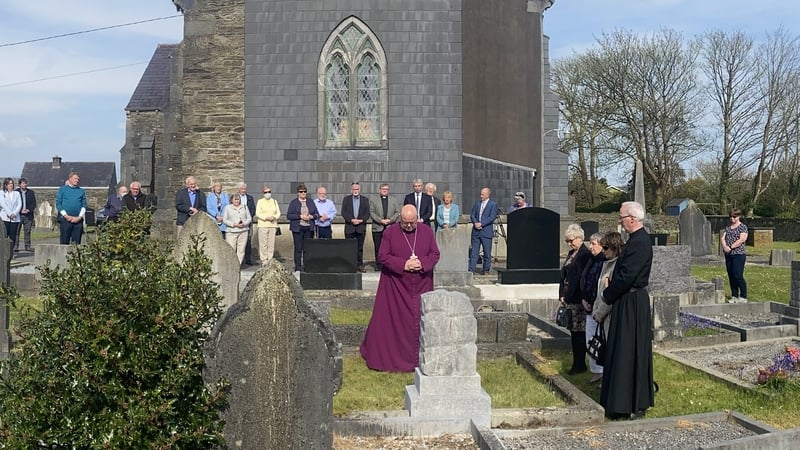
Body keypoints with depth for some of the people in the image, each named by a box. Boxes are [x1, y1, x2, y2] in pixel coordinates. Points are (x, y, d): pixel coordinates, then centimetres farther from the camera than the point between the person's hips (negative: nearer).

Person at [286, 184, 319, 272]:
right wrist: (300, 216, -13)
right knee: (298, 248, -3)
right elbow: (288, 215, -4)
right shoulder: (293, 202, 4)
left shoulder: (311, 202, 14)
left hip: (309, 228, 3)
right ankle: (298, 267, 2)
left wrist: (311, 216, -8)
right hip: (298, 228, -3)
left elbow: (317, 214, 14)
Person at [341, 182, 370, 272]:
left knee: (360, 247, 3)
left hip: (361, 227, 0)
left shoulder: (365, 200, 8)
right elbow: (343, 212, 0)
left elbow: (367, 213, 3)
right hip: (349, 227, 0)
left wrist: (361, 220, -13)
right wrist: (351, 220, -13)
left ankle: (360, 265, 8)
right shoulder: (346, 199, 7)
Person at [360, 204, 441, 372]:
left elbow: (435, 254, 4)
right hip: (395, 284, -2)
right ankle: (386, 357, 10)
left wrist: (422, 263, -16)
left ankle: (418, 358, 16)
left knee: (419, 320, 6)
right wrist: (403, 265, -18)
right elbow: (383, 256, -6)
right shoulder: (390, 232, -4)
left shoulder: (427, 232, 3)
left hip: (421, 285, 2)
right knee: (392, 321, 0)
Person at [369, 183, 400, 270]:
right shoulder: (373, 200, 10)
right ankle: (378, 265, 10)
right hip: (378, 228, -1)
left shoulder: (394, 201, 15)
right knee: (378, 248, 1)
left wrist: (390, 220, -8)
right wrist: (380, 220, -11)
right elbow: (372, 213, 1)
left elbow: (398, 212, 8)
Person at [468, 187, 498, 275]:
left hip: (486, 232, -4)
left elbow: (492, 217, -11)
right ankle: (471, 270, 2)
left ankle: (486, 270, 14)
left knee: (487, 253, 3)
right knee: (474, 251, 2)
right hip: (476, 231, 4)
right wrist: (475, 223, -8)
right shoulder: (477, 203, 13)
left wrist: (481, 224, -15)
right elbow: (472, 215, 11)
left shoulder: (493, 204, -2)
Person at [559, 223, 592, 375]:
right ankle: (577, 363, 19)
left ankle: (580, 365, 5)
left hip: (578, 299, -9)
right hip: (568, 298, 9)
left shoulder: (585, 255, -12)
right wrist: (562, 295, 9)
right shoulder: (571, 253, 16)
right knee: (573, 330, 12)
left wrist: (568, 296, -14)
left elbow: (579, 278, -16)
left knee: (578, 331, -2)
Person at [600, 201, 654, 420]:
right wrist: (612, 288, 7)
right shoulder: (636, 239, 12)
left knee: (630, 353, -3)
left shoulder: (639, 242, -20)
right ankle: (622, 401, 25)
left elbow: (626, 277, -23)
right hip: (628, 301, 10)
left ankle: (636, 406, 6)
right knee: (622, 353, 16)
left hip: (632, 305, -10)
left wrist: (607, 296, -11)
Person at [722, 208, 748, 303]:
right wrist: (724, 246, -12)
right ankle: (734, 297, 14)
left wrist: (731, 247, -17)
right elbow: (722, 238, 7)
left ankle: (743, 297, -3)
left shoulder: (743, 227, -3)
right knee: (731, 276, 7)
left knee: (738, 275, -10)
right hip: (728, 255, 6)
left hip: (738, 254, -6)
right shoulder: (728, 227, 15)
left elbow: (742, 240, -15)